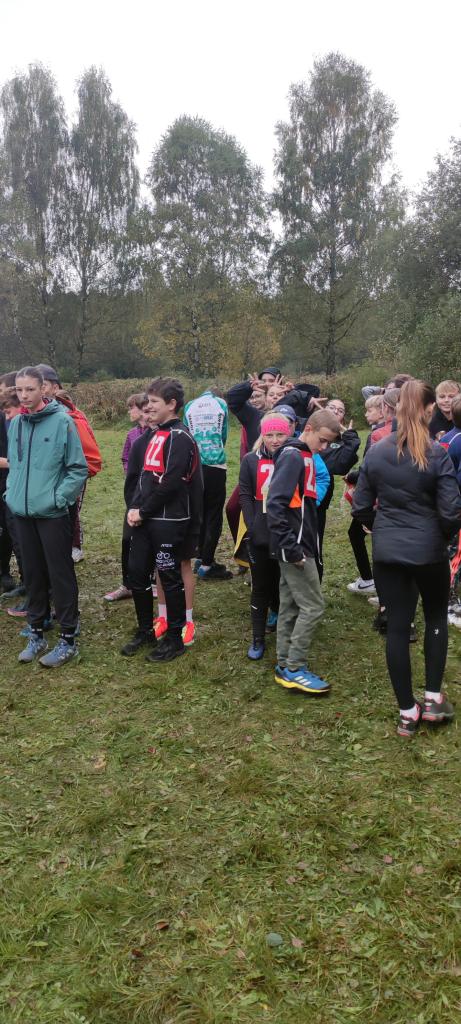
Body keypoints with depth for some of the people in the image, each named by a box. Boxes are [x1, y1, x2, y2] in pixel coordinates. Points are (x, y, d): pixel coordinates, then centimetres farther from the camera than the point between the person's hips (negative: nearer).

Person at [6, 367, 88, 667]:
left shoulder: (62, 420, -10)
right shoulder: (16, 424, 6)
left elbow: (79, 468, -8)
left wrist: (57, 498, -14)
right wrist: (13, 493, 7)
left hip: (52, 513, -5)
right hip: (22, 512, 5)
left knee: (61, 574, 3)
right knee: (33, 573, 14)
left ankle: (68, 639, 14)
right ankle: (37, 634, 28)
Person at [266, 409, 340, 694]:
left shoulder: (304, 457, 14)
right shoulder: (293, 456, -15)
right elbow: (275, 503, -23)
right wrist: (290, 546, -23)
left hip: (298, 546, 9)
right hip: (295, 548, -9)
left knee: (291, 607, 13)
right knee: (313, 606, -4)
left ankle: (286, 666, 21)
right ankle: (294, 670, 4)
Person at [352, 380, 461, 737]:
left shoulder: (375, 453, -2)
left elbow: (360, 508, 2)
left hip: (387, 551, 2)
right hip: (429, 550, -2)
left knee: (397, 626, 9)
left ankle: (407, 712, 17)